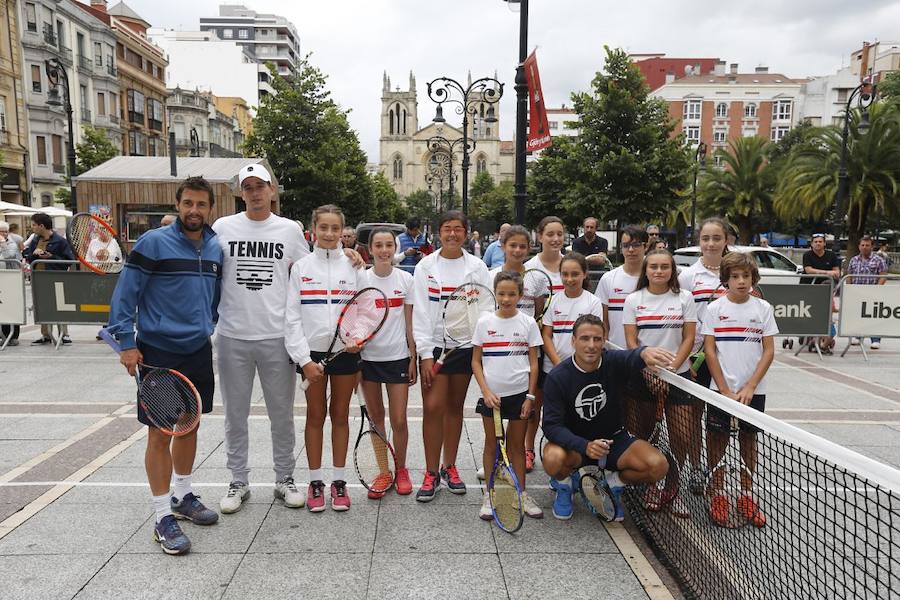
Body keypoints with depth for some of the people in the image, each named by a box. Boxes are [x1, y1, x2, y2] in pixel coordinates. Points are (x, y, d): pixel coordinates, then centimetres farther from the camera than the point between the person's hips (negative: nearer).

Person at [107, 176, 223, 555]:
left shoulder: (215, 248, 7)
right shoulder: (153, 243, -11)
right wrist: (126, 343, -14)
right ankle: (163, 517, 11)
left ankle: (182, 496, 33)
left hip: (198, 351, 6)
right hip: (159, 352, -6)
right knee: (160, 434, 0)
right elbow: (124, 294, -10)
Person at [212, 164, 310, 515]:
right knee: (235, 415, 10)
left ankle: (285, 479, 25)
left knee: (282, 414, 10)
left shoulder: (290, 230, 4)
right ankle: (238, 482, 25)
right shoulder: (223, 228, 3)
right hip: (232, 337, 0)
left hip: (277, 337, 0)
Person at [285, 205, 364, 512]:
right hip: (312, 352, 0)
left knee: (340, 416, 9)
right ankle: (315, 481, 20)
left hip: (346, 352, 1)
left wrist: (358, 339, -14)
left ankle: (338, 481, 21)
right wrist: (304, 359, -9)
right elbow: (292, 317, -2)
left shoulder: (352, 266, 2)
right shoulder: (301, 267, 0)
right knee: (315, 416, 9)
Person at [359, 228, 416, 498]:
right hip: (368, 357, 1)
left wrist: (413, 358, 0)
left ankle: (401, 469, 22)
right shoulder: (361, 279, -3)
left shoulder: (405, 279, -2)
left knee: (399, 420, 1)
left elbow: (410, 322, 3)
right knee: (376, 419, 10)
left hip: (397, 357, 0)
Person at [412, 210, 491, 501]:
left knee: (455, 407, 11)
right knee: (433, 408, -6)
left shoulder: (477, 267, 3)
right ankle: (431, 473, 6)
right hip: (434, 345, -1)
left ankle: (449, 467, 24)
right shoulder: (426, 265, 1)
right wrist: (425, 353, -8)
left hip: (465, 344, 2)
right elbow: (420, 311, -3)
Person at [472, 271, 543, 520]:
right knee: (491, 444, 10)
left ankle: (521, 494, 23)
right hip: (491, 394, 0)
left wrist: (530, 397, -3)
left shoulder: (528, 323, -1)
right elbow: (476, 362, 0)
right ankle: (490, 495, 20)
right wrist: (486, 391, -10)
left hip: (519, 393, 0)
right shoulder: (485, 322, -2)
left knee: (517, 444, 11)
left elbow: (533, 362, 2)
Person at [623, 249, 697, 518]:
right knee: (643, 433, 5)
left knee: (681, 437, -2)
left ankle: (672, 488, 15)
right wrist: (649, 370, -13)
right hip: (641, 375, 0)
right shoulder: (634, 299, 2)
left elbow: (689, 338, 0)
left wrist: (670, 369, -12)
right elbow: (631, 341, -1)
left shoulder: (684, 298, 3)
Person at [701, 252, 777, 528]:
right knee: (718, 440, 5)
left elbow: (768, 351, 0)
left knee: (749, 440, 10)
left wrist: (749, 387, -9)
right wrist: (726, 391, -9)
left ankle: (746, 497, 24)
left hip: (753, 390, 1)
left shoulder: (763, 308, 1)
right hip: (721, 389, -1)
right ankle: (717, 495, 18)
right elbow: (709, 351, -4)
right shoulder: (715, 308, -2)